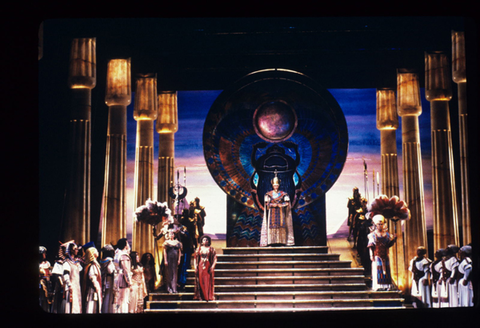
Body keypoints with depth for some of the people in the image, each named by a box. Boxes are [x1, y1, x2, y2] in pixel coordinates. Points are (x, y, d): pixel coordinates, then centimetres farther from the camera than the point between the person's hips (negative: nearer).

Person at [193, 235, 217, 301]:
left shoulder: (211, 249, 3)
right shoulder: (199, 249, 8)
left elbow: (215, 258, 0)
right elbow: (195, 258, 9)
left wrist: (212, 267, -10)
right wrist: (195, 267, 0)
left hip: (208, 267, -1)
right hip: (200, 267, 1)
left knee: (208, 282, -2)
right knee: (201, 281, 0)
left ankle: (209, 296, 2)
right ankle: (201, 296, 5)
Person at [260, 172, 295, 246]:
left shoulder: (283, 194, 8)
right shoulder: (269, 194, 9)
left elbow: (287, 203, 3)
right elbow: (266, 204, 5)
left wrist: (280, 205, -9)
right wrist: (272, 205, -11)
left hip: (281, 213, 0)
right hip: (272, 213, 0)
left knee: (281, 225, -10)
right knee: (272, 226, -10)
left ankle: (282, 241, -12)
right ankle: (271, 242, -13)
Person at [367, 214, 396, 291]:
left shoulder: (386, 234, 12)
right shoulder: (373, 235, 0)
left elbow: (389, 244, 8)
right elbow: (371, 246, -3)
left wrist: (393, 240, -8)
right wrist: (371, 255, -11)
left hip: (385, 255, 4)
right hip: (377, 255, -4)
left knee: (386, 270, 3)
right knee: (377, 270, -7)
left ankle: (386, 286, 7)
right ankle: (377, 286, -6)